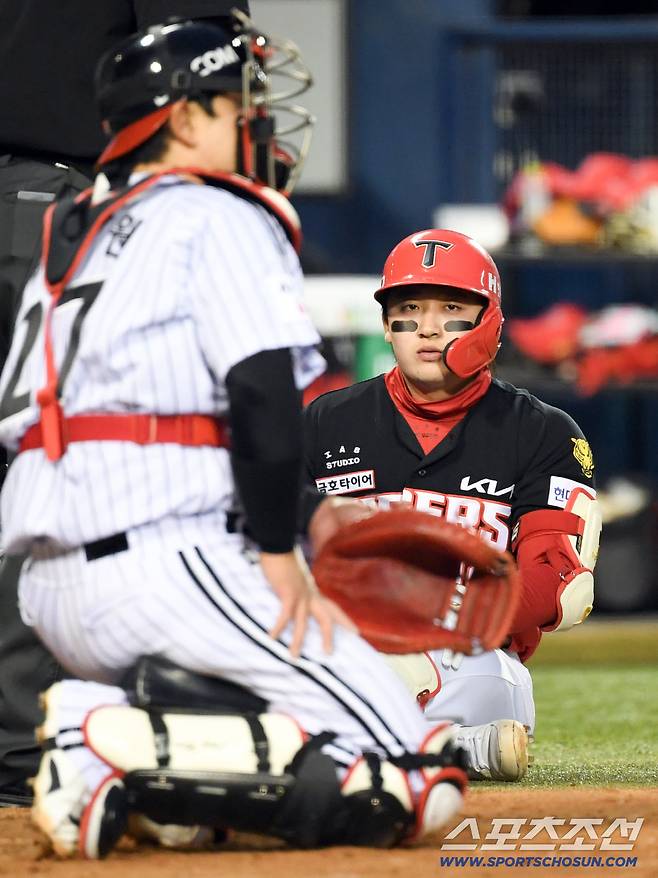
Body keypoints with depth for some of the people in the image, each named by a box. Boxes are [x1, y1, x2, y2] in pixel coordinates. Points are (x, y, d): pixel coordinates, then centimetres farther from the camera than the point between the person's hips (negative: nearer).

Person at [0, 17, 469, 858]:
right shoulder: (221, 218, 1)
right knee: (413, 772, -11)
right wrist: (279, 554, -7)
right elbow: (263, 393, -12)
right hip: (163, 563, -9)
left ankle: (98, 737, -6)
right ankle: (125, 754, -22)